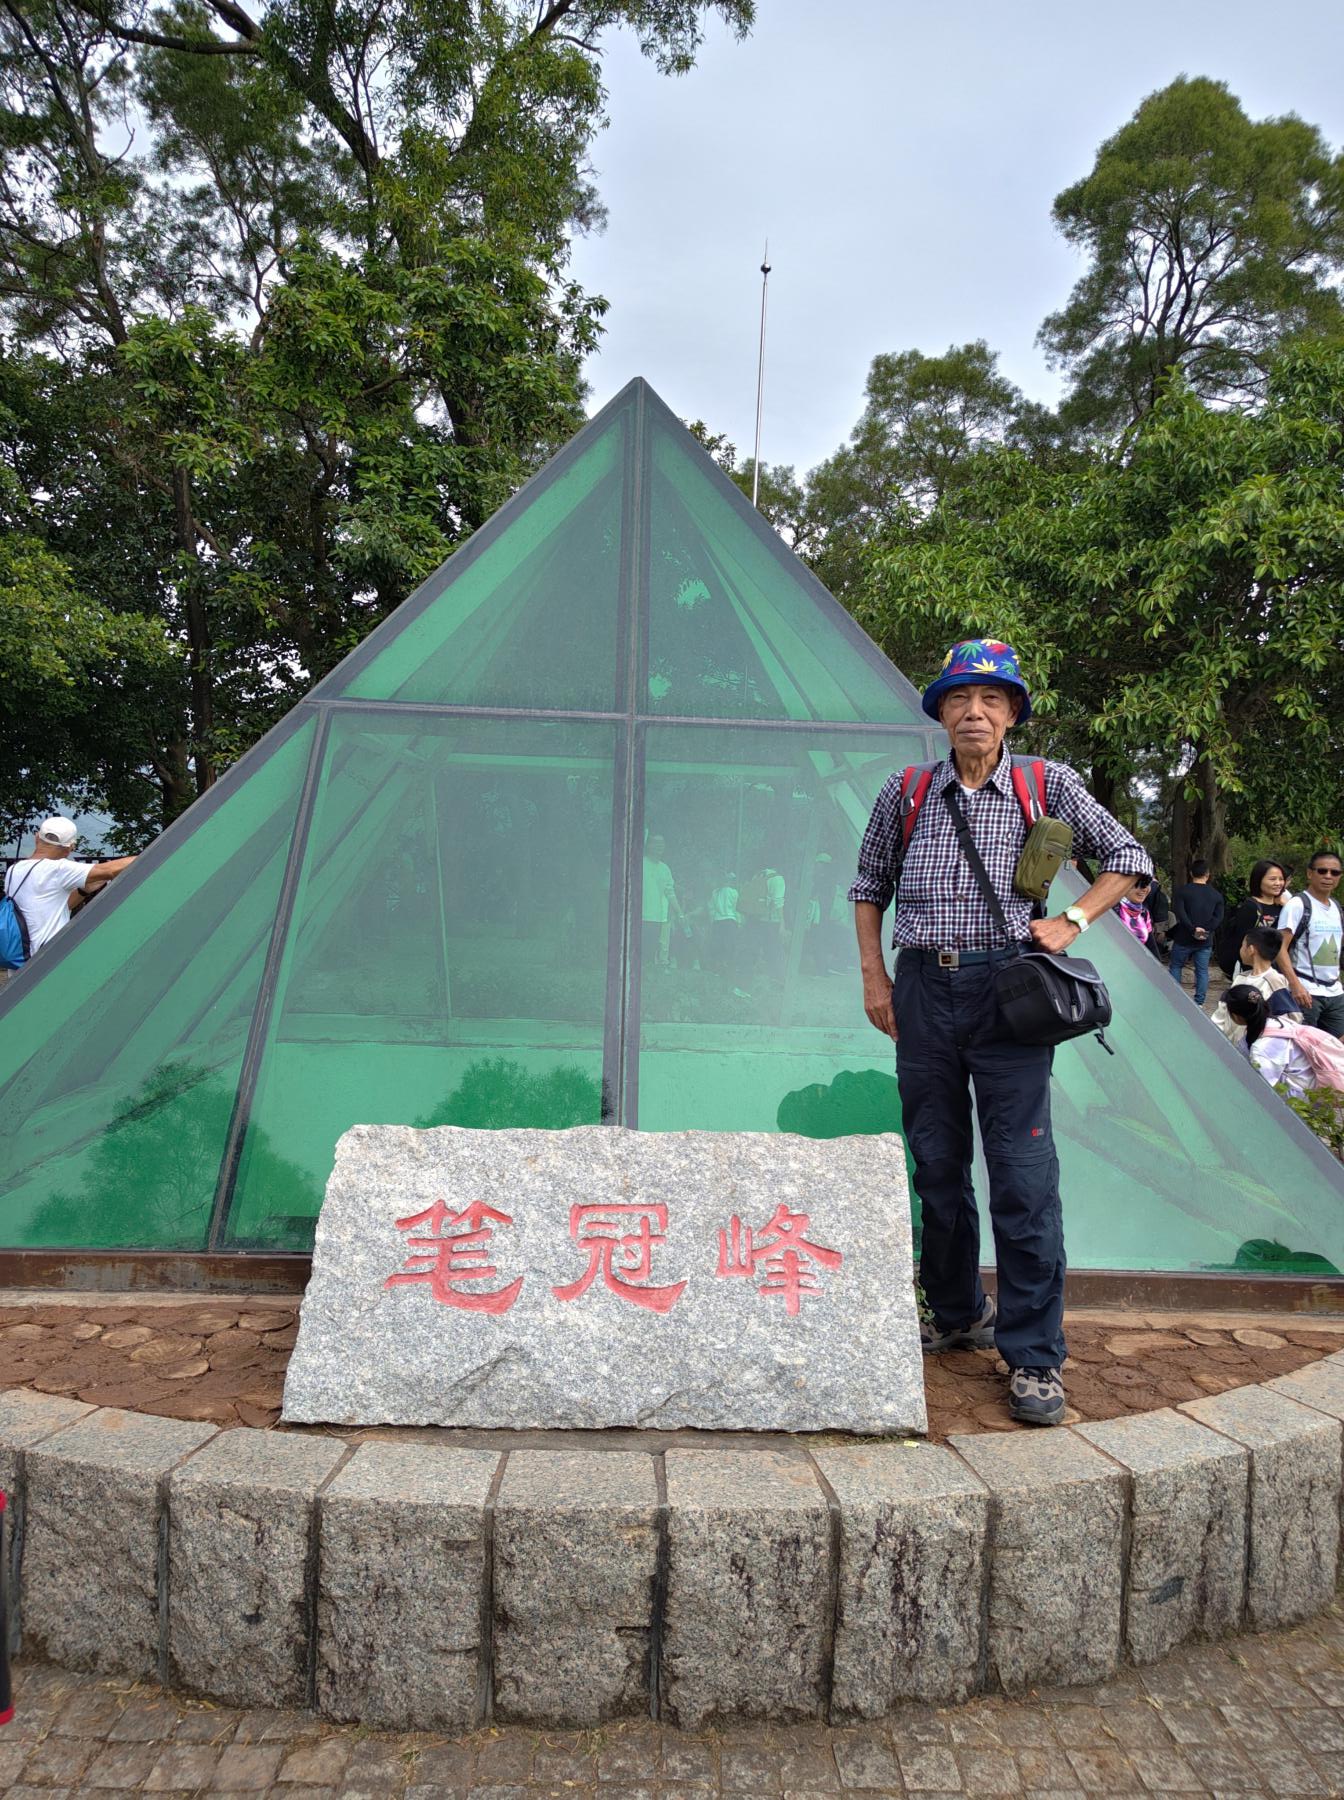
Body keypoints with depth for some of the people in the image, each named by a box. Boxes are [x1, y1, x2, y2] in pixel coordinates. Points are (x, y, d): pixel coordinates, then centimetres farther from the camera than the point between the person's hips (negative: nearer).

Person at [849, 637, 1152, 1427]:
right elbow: (870, 886, 17)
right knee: (937, 1166, 12)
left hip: (1007, 986, -3)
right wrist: (874, 976, 10)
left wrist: (1072, 921, -2)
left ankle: (1034, 1354, 5)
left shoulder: (1049, 786, 3)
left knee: (1024, 1173, -5)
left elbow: (1128, 859, 11)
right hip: (924, 987, 3)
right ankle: (959, 1315, 30)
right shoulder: (906, 793, 8)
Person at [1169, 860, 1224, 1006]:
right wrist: (1207, 931, -12)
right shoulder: (1216, 895, 6)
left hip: (1184, 939, -2)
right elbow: (1218, 917, -3)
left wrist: (1193, 929, -18)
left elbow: (1179, 913, -16)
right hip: (1206, 941, 2)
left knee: (1176, 966, 12)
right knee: (1202, 970, 7)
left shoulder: (1181, 891, -4)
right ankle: (1199, 1002, 6)